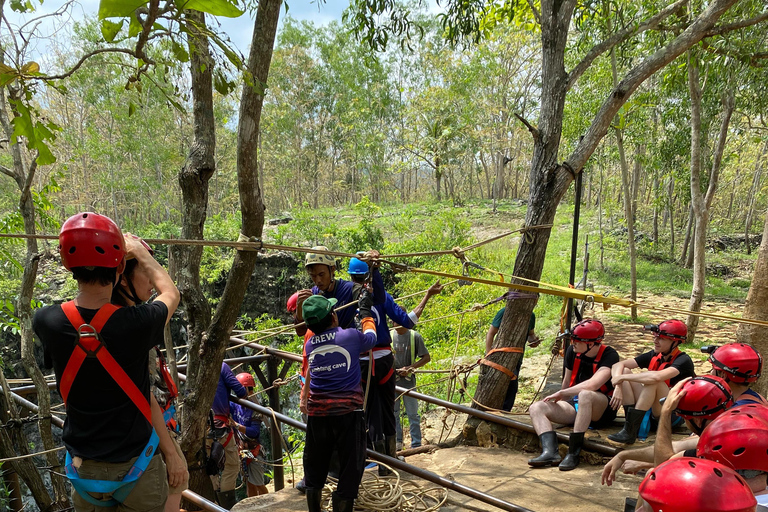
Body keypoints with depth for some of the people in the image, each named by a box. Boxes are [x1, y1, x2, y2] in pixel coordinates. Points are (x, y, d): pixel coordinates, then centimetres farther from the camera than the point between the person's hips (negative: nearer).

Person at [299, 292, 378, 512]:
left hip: (317, 414, 4)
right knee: (349, 472, 2)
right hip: (347, 413, -4)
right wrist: (366, 311, 27)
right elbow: (371, 338, 16)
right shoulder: (351, 336, -5)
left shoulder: (310, 345, 5)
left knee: (314, 469, 18)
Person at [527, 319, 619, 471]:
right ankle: (550, 451, -38)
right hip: (575, 406, 6)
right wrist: (559, 402, 25)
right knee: (537, 407, -14)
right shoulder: (572, 351, 3)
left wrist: (561, 394, -19)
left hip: (601, 411, -6)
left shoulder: (609, 355, -15)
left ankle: (573, 453, -34)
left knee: (585, 395, -40)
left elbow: (592, 385, -28)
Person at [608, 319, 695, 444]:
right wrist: (618, 387, -20)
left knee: (653, 381, -32)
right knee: (624, 371, -8)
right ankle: (629, 422, -18)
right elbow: (619, 365, -1)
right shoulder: (654, 355, 3)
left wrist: (622, 377, -28)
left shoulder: (683, 361, -16)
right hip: (650, 410, 7)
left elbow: (656, 377, -36)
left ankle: (630, 431, -30)